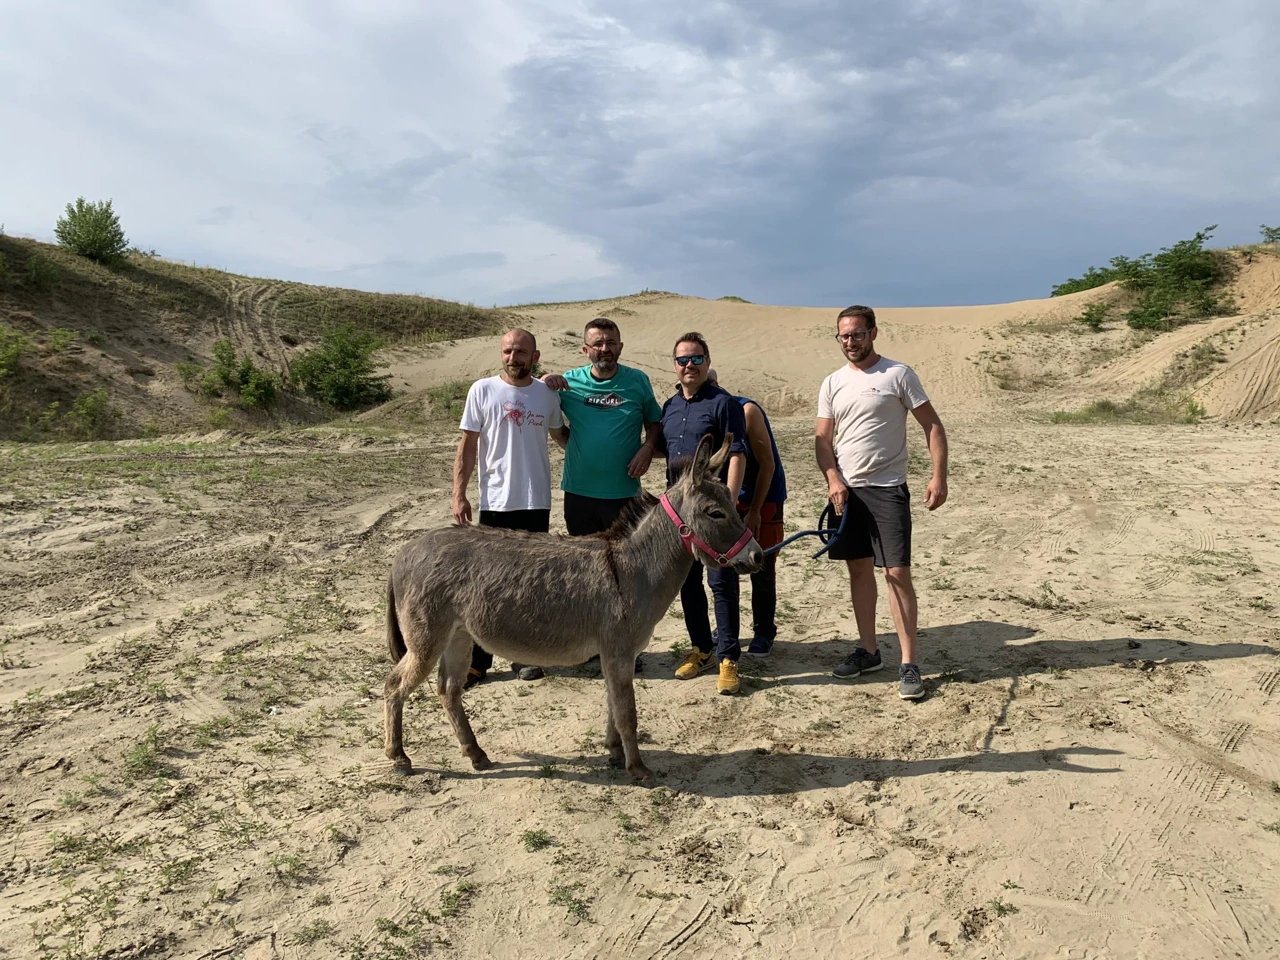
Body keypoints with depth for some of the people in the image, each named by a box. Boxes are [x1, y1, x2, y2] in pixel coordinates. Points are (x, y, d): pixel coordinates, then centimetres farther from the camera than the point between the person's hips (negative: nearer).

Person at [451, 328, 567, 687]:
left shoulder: (547, 394, 4)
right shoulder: (482, 391, -2)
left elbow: (561, 434, 20)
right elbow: (467, 445, -1)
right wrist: (458, 494, -5)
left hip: (536, 502, 2)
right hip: (495, 502, -2)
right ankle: (477, 659, 12)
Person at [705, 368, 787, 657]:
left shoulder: (746, 411, -19)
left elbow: (767, 464, -18)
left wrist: (755, 511, -17)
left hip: (764, 498, -5)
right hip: (730, 498, 5)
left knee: (761, 569, 0)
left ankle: (764, 633, 13)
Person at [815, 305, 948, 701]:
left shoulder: (898, 374, -4)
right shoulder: (832, 383, 8)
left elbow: (933, 426, -3)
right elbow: (823, 439, 7)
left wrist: (939, 476, -12)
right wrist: (833, 479, -9)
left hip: (887, 489, -4)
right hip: (846, 489, 5)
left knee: (897, 572, -6)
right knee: (859, 569, 11)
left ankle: (909, 664, 1)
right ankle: (868, 651, 24)